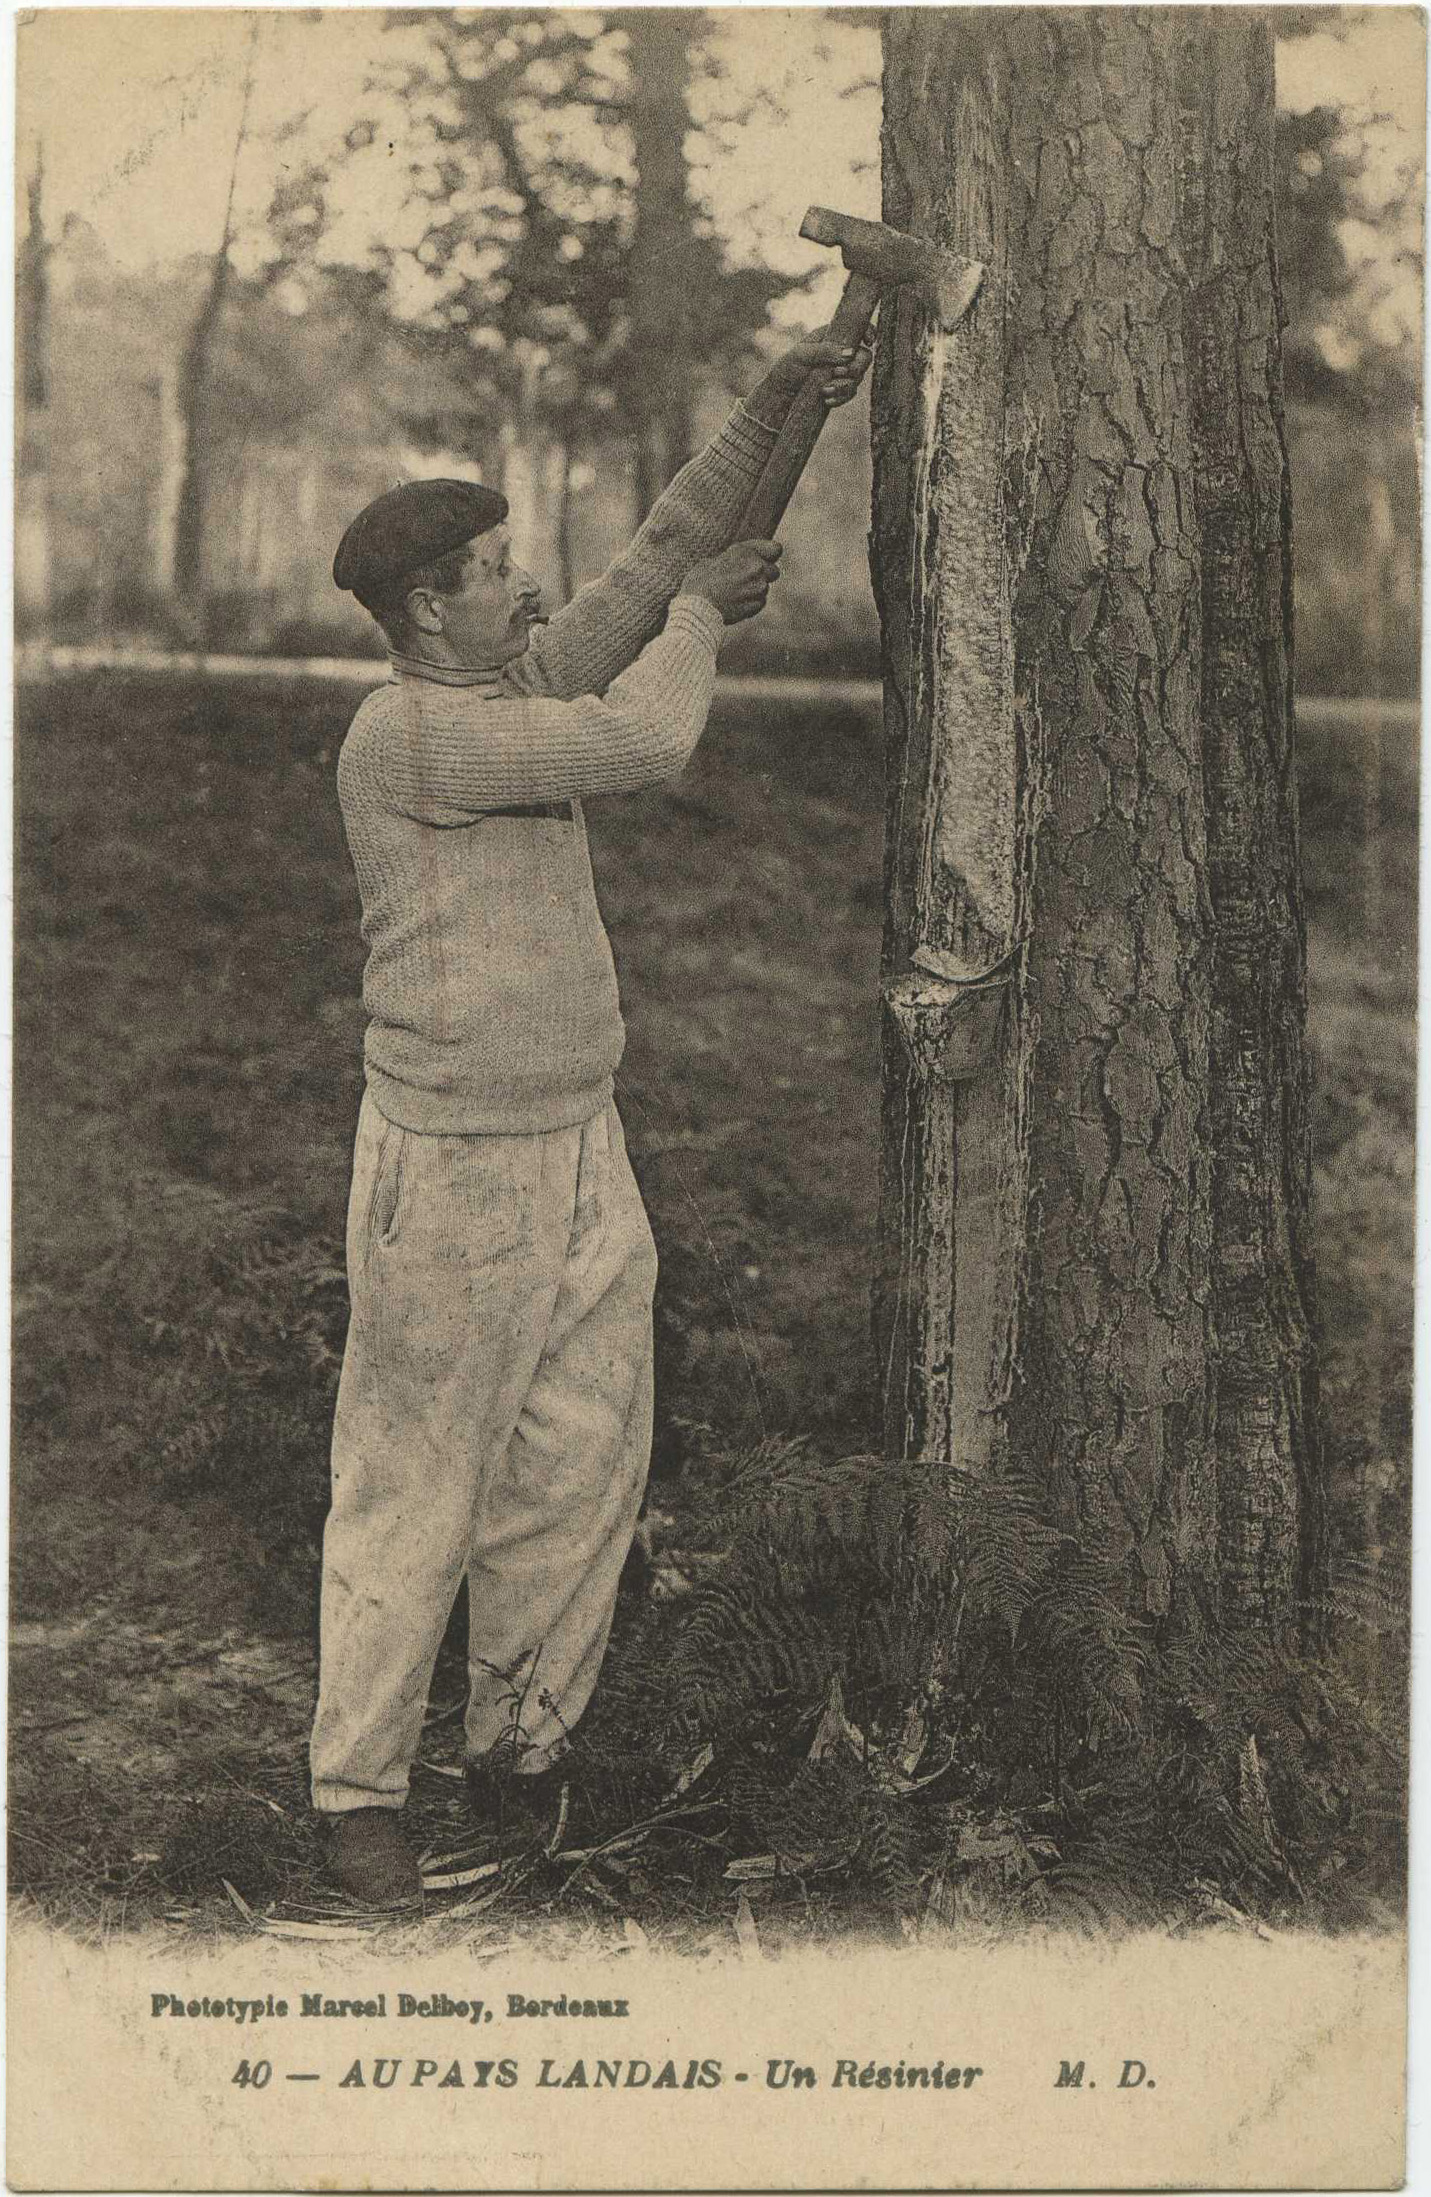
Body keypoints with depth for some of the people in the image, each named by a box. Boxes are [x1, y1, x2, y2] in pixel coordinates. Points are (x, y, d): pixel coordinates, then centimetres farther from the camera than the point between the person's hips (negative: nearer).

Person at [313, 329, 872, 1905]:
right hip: (450, 1168, -8)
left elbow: (653, 563, 16)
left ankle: (522, 1746, 26)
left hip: (581, 1152, 8)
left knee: (584, 1464, 11)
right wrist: (700, 614, -4)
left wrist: (766, 412, 9)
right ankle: (359, 1794, 13)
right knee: (412, 1492, 1)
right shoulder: (403, 733, -16)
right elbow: (641, 742, -22)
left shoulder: (522, 687, 11)